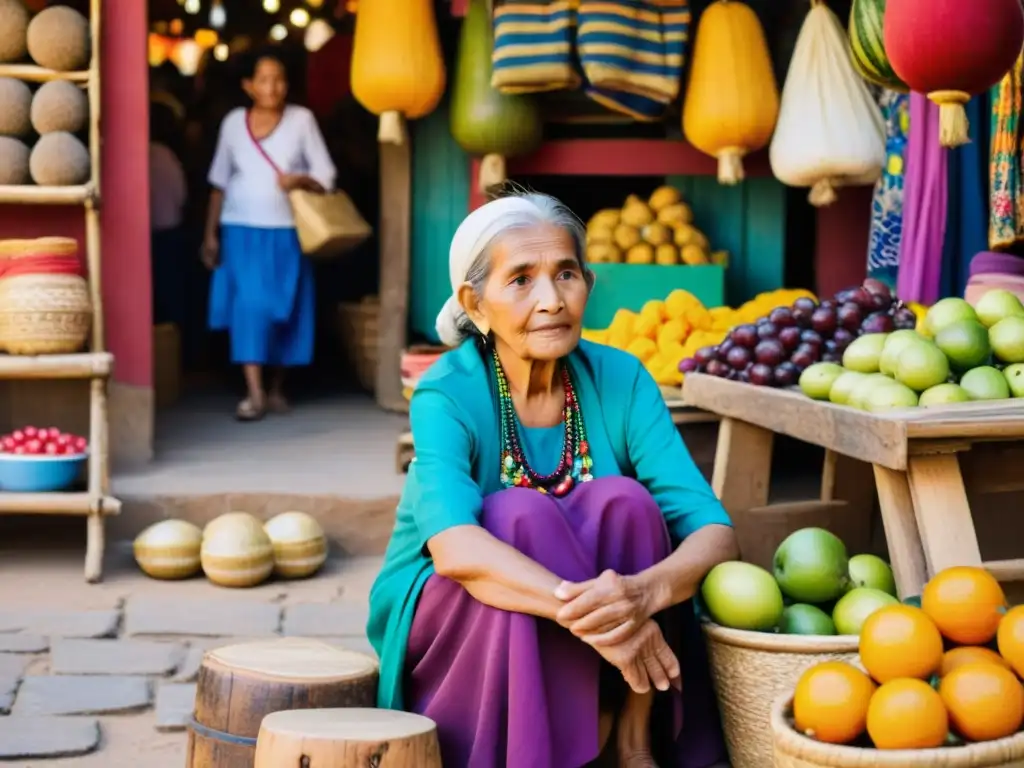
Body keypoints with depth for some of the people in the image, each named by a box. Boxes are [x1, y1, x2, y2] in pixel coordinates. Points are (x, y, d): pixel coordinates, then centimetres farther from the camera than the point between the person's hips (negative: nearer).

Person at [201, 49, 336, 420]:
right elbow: (219, 182, 10)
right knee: (249, 305, -11)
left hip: (286, 232, 0)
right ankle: (253, 393, -12)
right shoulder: (234, 122, 3)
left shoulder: (302, 119, -1)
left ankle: (276, 389, 18)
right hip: (242, 230, 0)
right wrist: (210, 232, 8)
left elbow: (326, 176, -1)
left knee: (284, 309, 5)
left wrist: (300, 180, -22)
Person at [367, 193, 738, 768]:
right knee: (524, 516, -30)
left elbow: (715, 532, -19)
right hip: (452, 631, -3)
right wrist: (580, 609, -49)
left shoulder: (621, 380, -10)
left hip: (572, 649, 3)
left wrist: (646, 590, -41)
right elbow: (455, 548, -36)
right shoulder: (448, 396, -19)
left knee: (621, 500, -24)